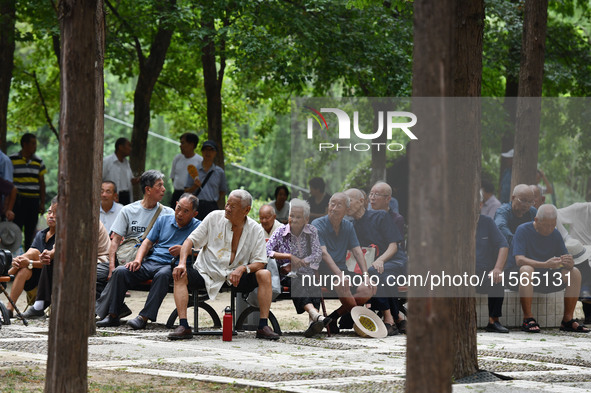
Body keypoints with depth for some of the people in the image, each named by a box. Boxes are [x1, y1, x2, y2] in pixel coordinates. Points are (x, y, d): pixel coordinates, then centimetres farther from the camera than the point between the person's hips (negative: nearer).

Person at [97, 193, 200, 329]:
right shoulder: (163, 220, 19)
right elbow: (148, 242, 17)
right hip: (151, 261, 5)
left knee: (162, 275, -40)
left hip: (171, 265, -4)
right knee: (120, 272, -19)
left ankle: (144, 317, -42)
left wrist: (183, 250, -21)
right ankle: (112, 315, -15)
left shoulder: (197, 227, 6)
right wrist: (138, 260, 0)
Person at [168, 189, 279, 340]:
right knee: (180, 275, -24)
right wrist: (182, 263, -17)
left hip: (235, 277, 0)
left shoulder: (256, 230, -1)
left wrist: (243, 268, -25)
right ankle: (184, 326, -30)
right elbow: (191, 240, 0)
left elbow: (259, 263, -3)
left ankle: (263, 326, -22)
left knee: (265, 274, -23)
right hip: (208, 273, 0)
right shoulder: (214, 218, -2)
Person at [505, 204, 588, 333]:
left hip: (544, 277, 5)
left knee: (575, 273, -15)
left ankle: (568, 319, -14)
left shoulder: (555, 234, 5)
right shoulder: (523, 230, -13)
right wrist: (546, 264, -38)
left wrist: (569, 263, -26)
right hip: (517, 273, -5)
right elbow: (519, 260, -25)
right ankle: (528, 319, -36)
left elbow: (565, 258, 1)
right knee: (527, 270, -40)